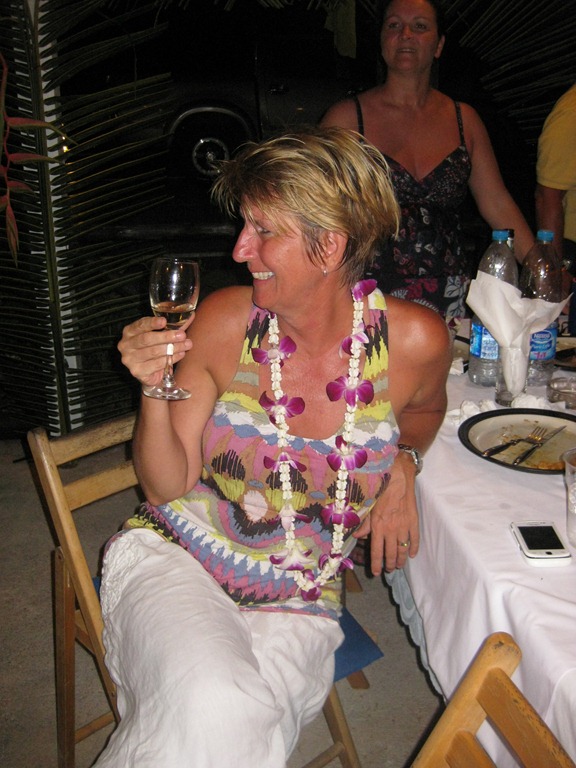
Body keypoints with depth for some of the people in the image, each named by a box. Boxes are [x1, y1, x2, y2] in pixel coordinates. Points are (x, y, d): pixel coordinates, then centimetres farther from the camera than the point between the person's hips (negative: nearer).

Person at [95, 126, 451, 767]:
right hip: (173, 554, 0)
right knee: (212, 712, -30)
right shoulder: (224, 320, -12)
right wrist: (156, 390, -21)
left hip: (297, 602, 1)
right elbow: (168, 485, -6)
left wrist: (402, 467, -1)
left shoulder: (413, 340, -11)